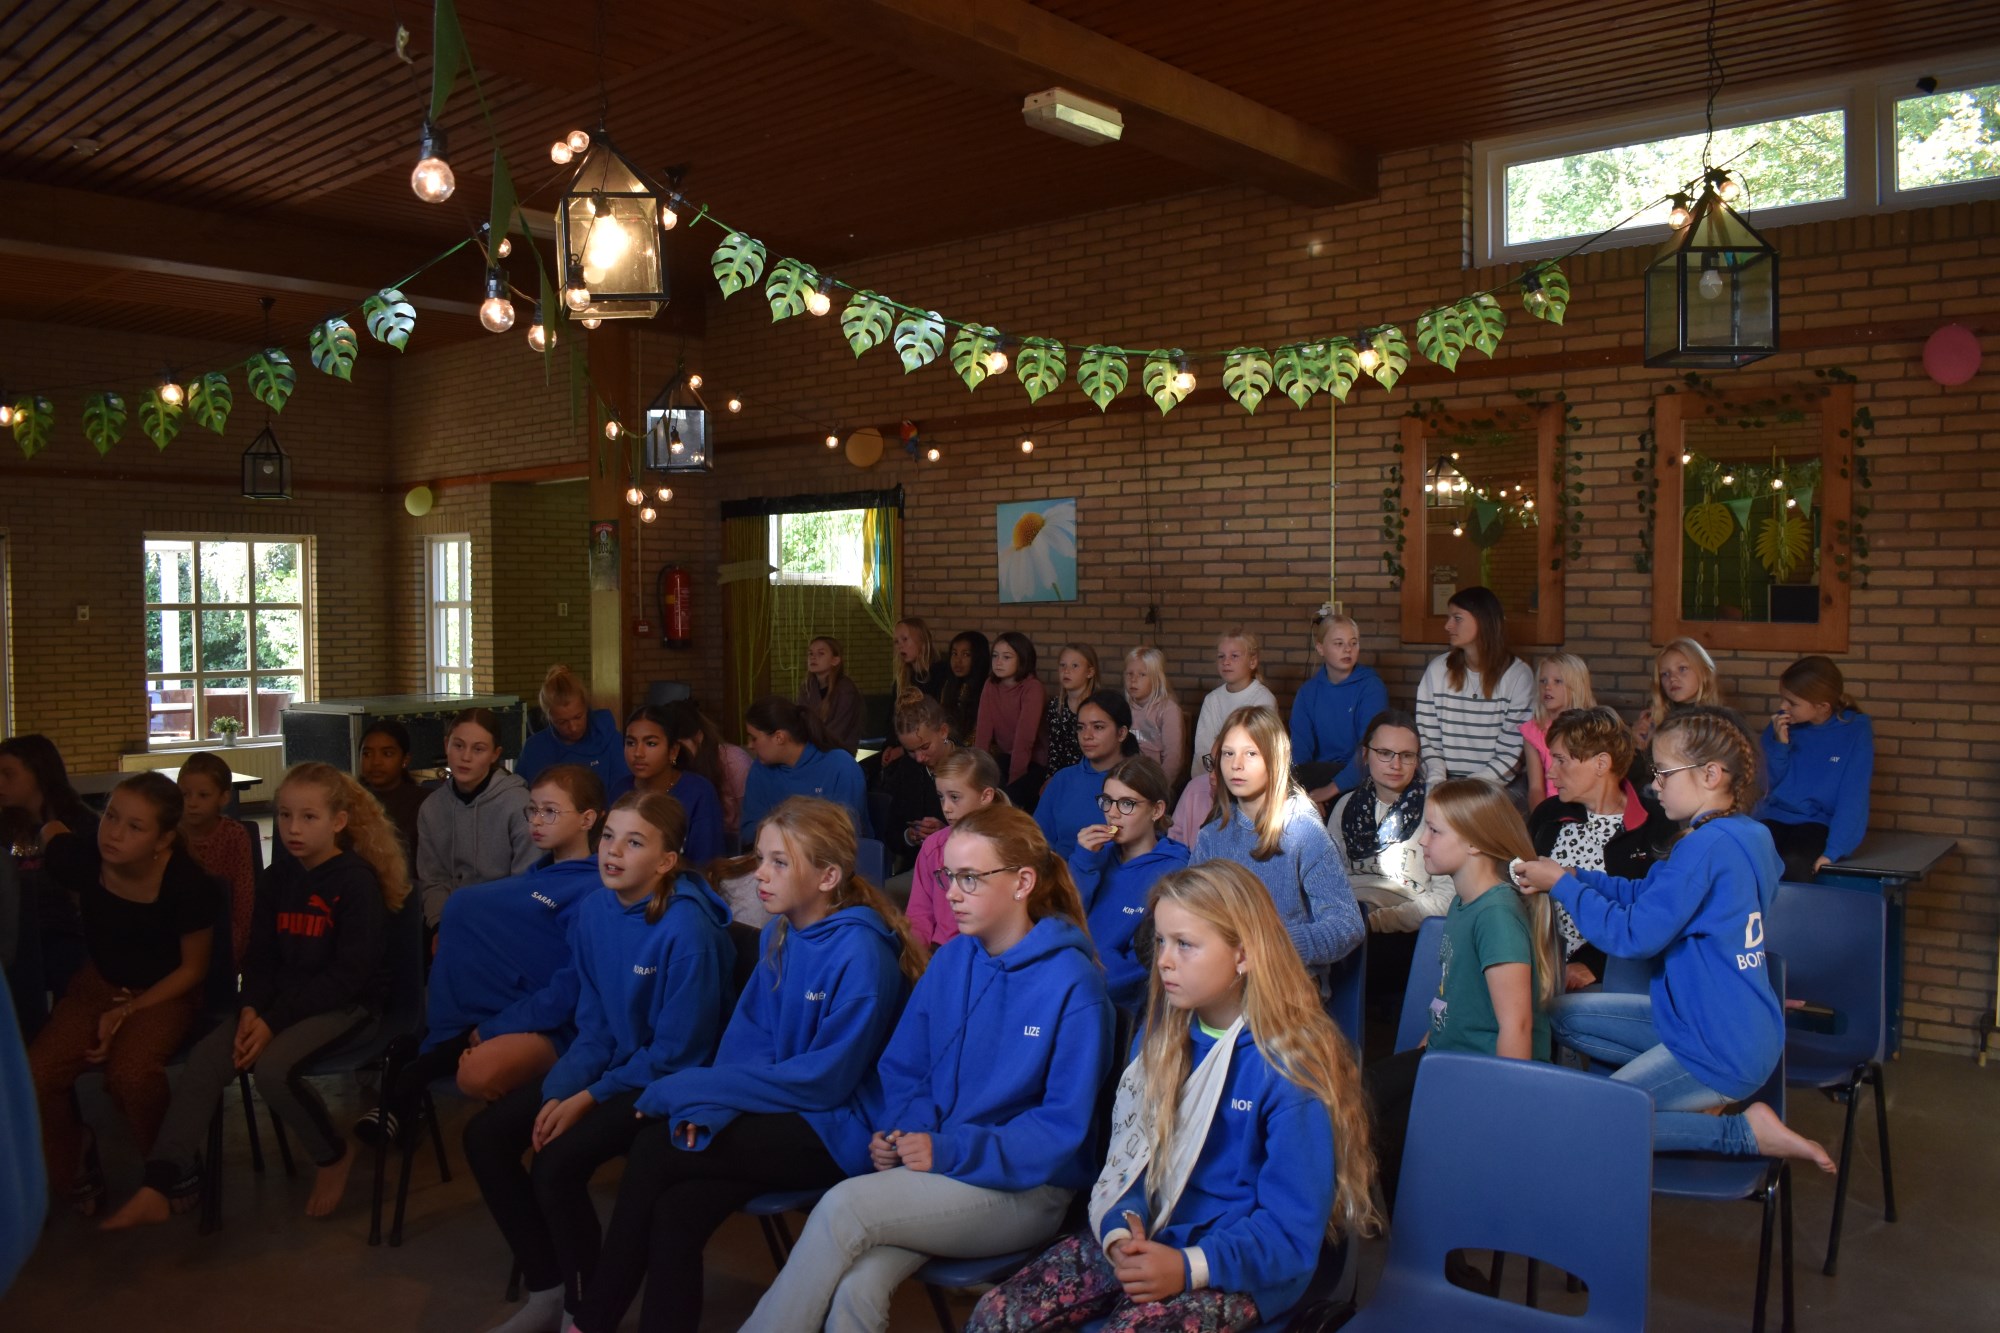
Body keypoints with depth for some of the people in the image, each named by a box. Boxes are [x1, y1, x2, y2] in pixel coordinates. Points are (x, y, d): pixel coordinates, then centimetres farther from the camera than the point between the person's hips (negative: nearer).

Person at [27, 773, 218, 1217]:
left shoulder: (187, 884, -26)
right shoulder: (81, 859, -19)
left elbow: (193, 968, -13)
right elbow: (50, 828, 8)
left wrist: (127, 1012, -18)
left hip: (166, 991, -4)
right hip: (99, 982, 4)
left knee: (130, 1073, -31)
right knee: (37, 1074, -19)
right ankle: (73, 1165, 12)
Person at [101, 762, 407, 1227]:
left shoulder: (357, 880, -14)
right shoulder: (279, 876, 7)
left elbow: (348, 974, -17)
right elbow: (260, 954, 9)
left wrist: (274, 1021, -21)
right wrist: (251, 1009, -12)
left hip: (347, 1002, -7)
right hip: (283, 996, 7)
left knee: (272, 1066, -29)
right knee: (205, 1057, -13)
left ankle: (333, 1156, -4)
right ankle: (163, 1187, -7)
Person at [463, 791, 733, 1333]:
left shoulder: (688, 929, -24)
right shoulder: (595, 910, -3)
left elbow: (676, 1051, -20)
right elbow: (593, 1021, 5)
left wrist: (589, 1098, -17)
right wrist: (560, 1090, -10)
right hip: (608, 1062, 8)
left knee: (556, 1165, -24)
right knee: (485, 1135, -1)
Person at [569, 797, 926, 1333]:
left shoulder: (860, 953, -18)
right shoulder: (778, 934, 6)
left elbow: (826, 1079, -19)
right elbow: (747, 1038, 7)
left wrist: (698, 1090, -16)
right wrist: (711, 1104, -14)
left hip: (835, 1129, -6)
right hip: (779, 1112, 7)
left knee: (654, 1150, -16)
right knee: (674, 1213, -18)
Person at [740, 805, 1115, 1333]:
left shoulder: (1073, 983, -11)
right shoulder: (950, 961, 7)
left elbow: (1064, 1125, -12)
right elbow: (902, 1069, 13)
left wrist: (950, 1151, -20)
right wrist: (897, 1133, -8)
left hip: (1024, 1188, -4)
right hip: (931, 1170, 5)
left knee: (842, 1206, -26)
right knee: (855, 1290, -26)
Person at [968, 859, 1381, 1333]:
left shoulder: (1291, 1069, -14)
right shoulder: (1161, 1036, 6)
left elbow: (1291, 1232, -13)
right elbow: (1127, 1154, 8)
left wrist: (1188, 1268, -25)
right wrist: (1121, 1230, -12)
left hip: (1240, 1267, -5)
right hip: (1148, 1238, 5)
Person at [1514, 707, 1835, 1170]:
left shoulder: (1708, 848, -24)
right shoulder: (1745, 835, 6)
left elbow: (1633, 935, -23)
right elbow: (1645, 894, 11)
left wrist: (1562, 885, -13)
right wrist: (1571, 876, 1)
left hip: (1721, 1048, -10)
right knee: (1563, 1015, 10)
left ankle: (1745, 1131, -4)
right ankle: (1698, 1097, 5)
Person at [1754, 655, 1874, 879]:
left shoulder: (1856, 729, -8)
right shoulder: (1782, 723, 2)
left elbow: (1853, 796, -12)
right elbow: (1771, 782, 6)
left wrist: (1833, 851, -21)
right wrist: (1780, 743, -11)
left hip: (1820, 821, -3)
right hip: (1775, 815, 3)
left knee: (1792, 865, -34)